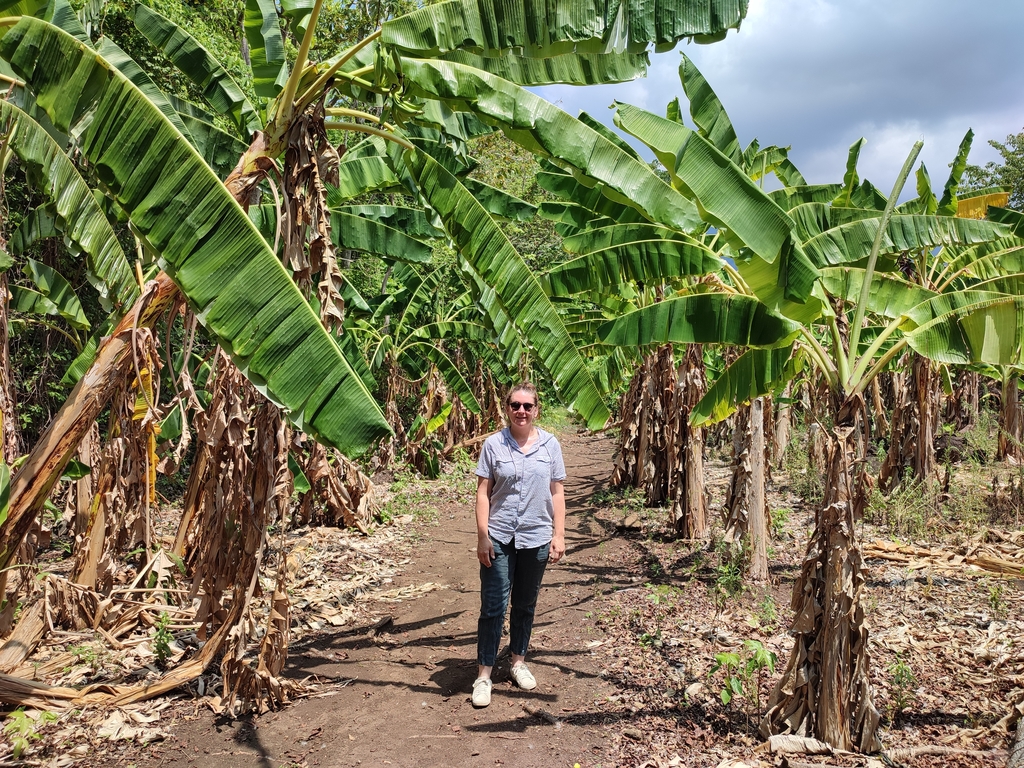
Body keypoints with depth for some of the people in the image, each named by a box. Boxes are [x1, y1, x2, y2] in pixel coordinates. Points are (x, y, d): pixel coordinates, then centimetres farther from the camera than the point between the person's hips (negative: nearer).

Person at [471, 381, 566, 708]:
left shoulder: (550, 445, 0)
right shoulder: (494, 444, -5)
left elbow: (557, 493, 4)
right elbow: (483, 492, -3)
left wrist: (558, 535, 0)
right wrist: (483, 536, -8)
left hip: (536, 538, 2)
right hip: (500, 538, -2)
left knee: (525, 605, 16)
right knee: (493, 607, 0)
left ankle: (519, 661, 33)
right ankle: (484, 673, 10)